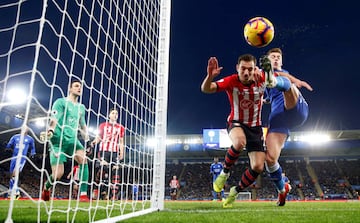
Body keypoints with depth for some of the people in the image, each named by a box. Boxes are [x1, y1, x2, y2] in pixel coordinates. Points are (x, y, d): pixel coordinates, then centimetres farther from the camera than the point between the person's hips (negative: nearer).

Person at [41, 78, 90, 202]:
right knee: (58, 174, -9)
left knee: (83, 159, -24)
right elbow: (54, 119, -14)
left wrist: (87, 140, 14)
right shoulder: (61, 102, -1)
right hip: (58, 140, -5)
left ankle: (83, 194, -23)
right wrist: (50, 130, -34)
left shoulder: (81, 107, 17)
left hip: (73, 140, 5)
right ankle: (46, 187, 27)